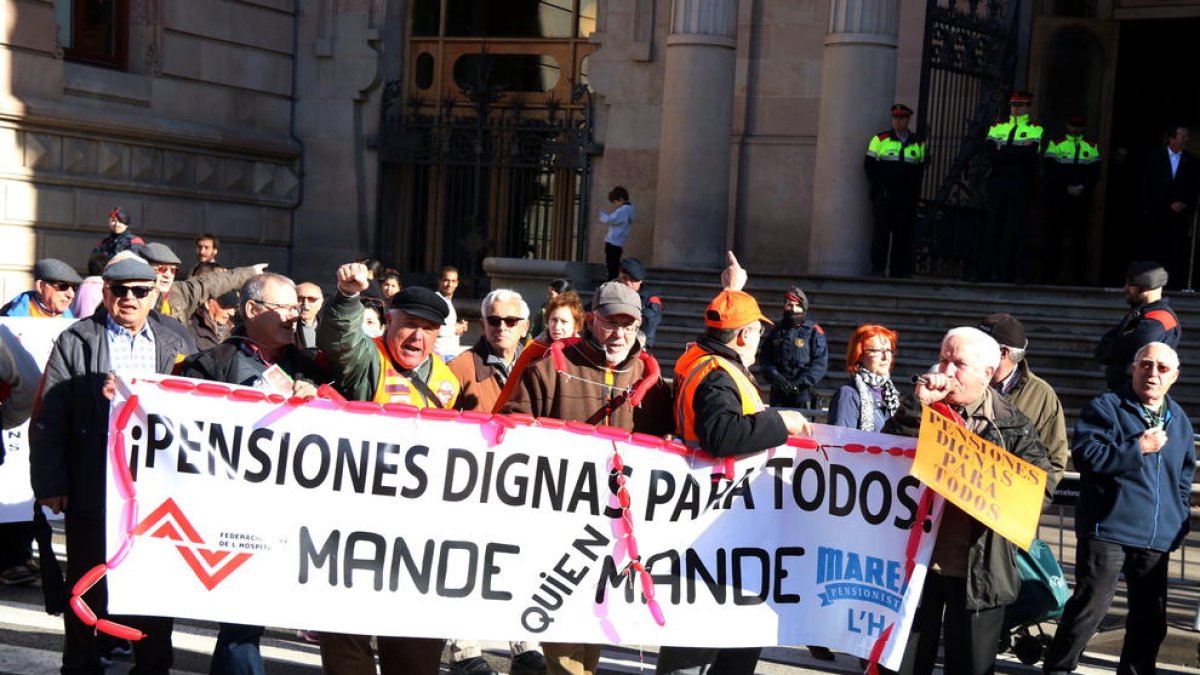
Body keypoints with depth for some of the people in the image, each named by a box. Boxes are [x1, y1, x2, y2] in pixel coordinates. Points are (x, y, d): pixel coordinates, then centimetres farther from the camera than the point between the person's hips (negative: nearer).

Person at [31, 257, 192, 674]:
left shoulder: (175, 346, 8)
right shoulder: (75, 342, 1)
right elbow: (48, 418, -3)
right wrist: (50, 483, -8)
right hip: (92, 491, -2)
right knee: (88, 588, 10)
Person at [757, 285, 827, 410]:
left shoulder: (814, 331, 1)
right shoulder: (776, 330, 13)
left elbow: (820, 363, -5)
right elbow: (764, 358, 10)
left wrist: (801, 383, -14)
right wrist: (775, 377, -9)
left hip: (802, 391, -4)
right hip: (778, 392, 4)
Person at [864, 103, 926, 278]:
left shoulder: (918, 143, 14)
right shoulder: (880, 139, 5)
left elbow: (921, 167, 18)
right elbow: (870, 165, 4)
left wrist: (914, 187, 6)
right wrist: (878, 185, -1)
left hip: (907, 198, 3)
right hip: (884, 196, -3)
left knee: (904, 234, 2)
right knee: (882, 231, -4)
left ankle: (900, 270, 7)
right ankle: (877, 268, -2)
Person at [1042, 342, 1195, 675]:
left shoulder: (1179, 419, 16)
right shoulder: (1106, 407, -3)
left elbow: (1185, 476, 25)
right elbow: (1085, 455, -17)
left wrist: (1178, 520, 14)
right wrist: (1139, 448, -14)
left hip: (1157, 537, 6)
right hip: (1108, 531, -6)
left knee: (1151, 620, 11)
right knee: (1091, 605, -9)